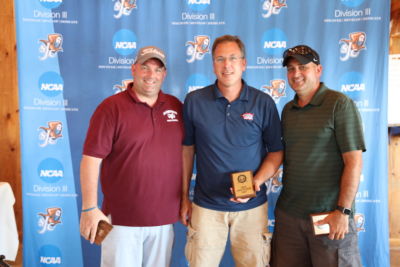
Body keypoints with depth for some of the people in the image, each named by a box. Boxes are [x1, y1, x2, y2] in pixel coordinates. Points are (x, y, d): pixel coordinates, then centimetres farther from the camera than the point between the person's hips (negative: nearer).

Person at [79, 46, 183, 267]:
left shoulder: (176, 106, 6)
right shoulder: (111, 107, -9)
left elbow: (185, 153, 13)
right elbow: (91, 158, -12)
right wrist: (90, 208, -15)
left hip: (165, 216, 5)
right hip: (122, 218, -4)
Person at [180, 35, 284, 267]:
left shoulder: (264, 103, -3)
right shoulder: (194, 101, -2)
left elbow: (276, 151, 2)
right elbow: (187, 150, 5)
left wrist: (257, 183, -14)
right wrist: (184, 197, 6)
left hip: (251, 206, 0)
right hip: (206, 206, 0)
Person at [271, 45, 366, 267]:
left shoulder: (340, 104, -8)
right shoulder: (288, 110, 10)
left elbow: (354, 161, -13)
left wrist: (343, 211, -16)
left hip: (329, 214, -5)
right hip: (289, 213, 5)